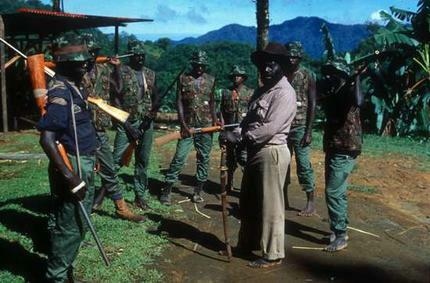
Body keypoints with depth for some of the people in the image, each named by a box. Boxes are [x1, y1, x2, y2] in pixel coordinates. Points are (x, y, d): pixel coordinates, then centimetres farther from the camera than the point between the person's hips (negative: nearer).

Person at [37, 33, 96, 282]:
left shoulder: (76, 87, 9)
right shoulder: (60, 92, -20)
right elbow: (47, 139, -28)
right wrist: (69, 176, -29)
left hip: (84, 164, 10)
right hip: (72, 167, -10)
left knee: (79, 222, 21)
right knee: (69, 225, 1)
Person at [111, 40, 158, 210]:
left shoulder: (150, 74, 11)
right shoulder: (121, 71, -3)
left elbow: (155, 97, 16)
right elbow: (116, 99, -7)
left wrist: (152, 113, -5)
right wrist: (126, 124, -13)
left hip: (147, 123, 4)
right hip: (127, 122, -4)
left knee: (143, 161, 9)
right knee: (117, 159, -8)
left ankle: (140, 196, 17)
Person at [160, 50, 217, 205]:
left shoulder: (211, 80, 8)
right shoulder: (183, 78, 1)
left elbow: (212, 102, 14)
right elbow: (179, 102, -1)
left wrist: (215, 120, 0)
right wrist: (183, 124, -10)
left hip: (206, 125, 2)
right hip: (188, 125, -2)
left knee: (204, 157, 6)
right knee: (179, 157, -6)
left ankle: (199, 189, 16)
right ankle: (167, 189, 0)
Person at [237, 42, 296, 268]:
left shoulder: (284, 93, -14)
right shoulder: (262, 90, 16)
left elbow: (271, 128, -22)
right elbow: (250, 120, 16)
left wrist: (244, 137, -16)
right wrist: (238, 131, -3)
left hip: (272, 153, -9)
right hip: (255, 151, 10)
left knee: (270, 206, 0)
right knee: (248, 201, 19)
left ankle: (272, 254, 12)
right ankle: (248, 243, 36)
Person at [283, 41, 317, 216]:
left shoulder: (307, 76, -2)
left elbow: (312, 105, -5)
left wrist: (308, 131, -12)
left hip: (299, 126, -4)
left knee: (303, 164, -4)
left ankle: (311, 203, 4)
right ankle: (284, 199, 19)